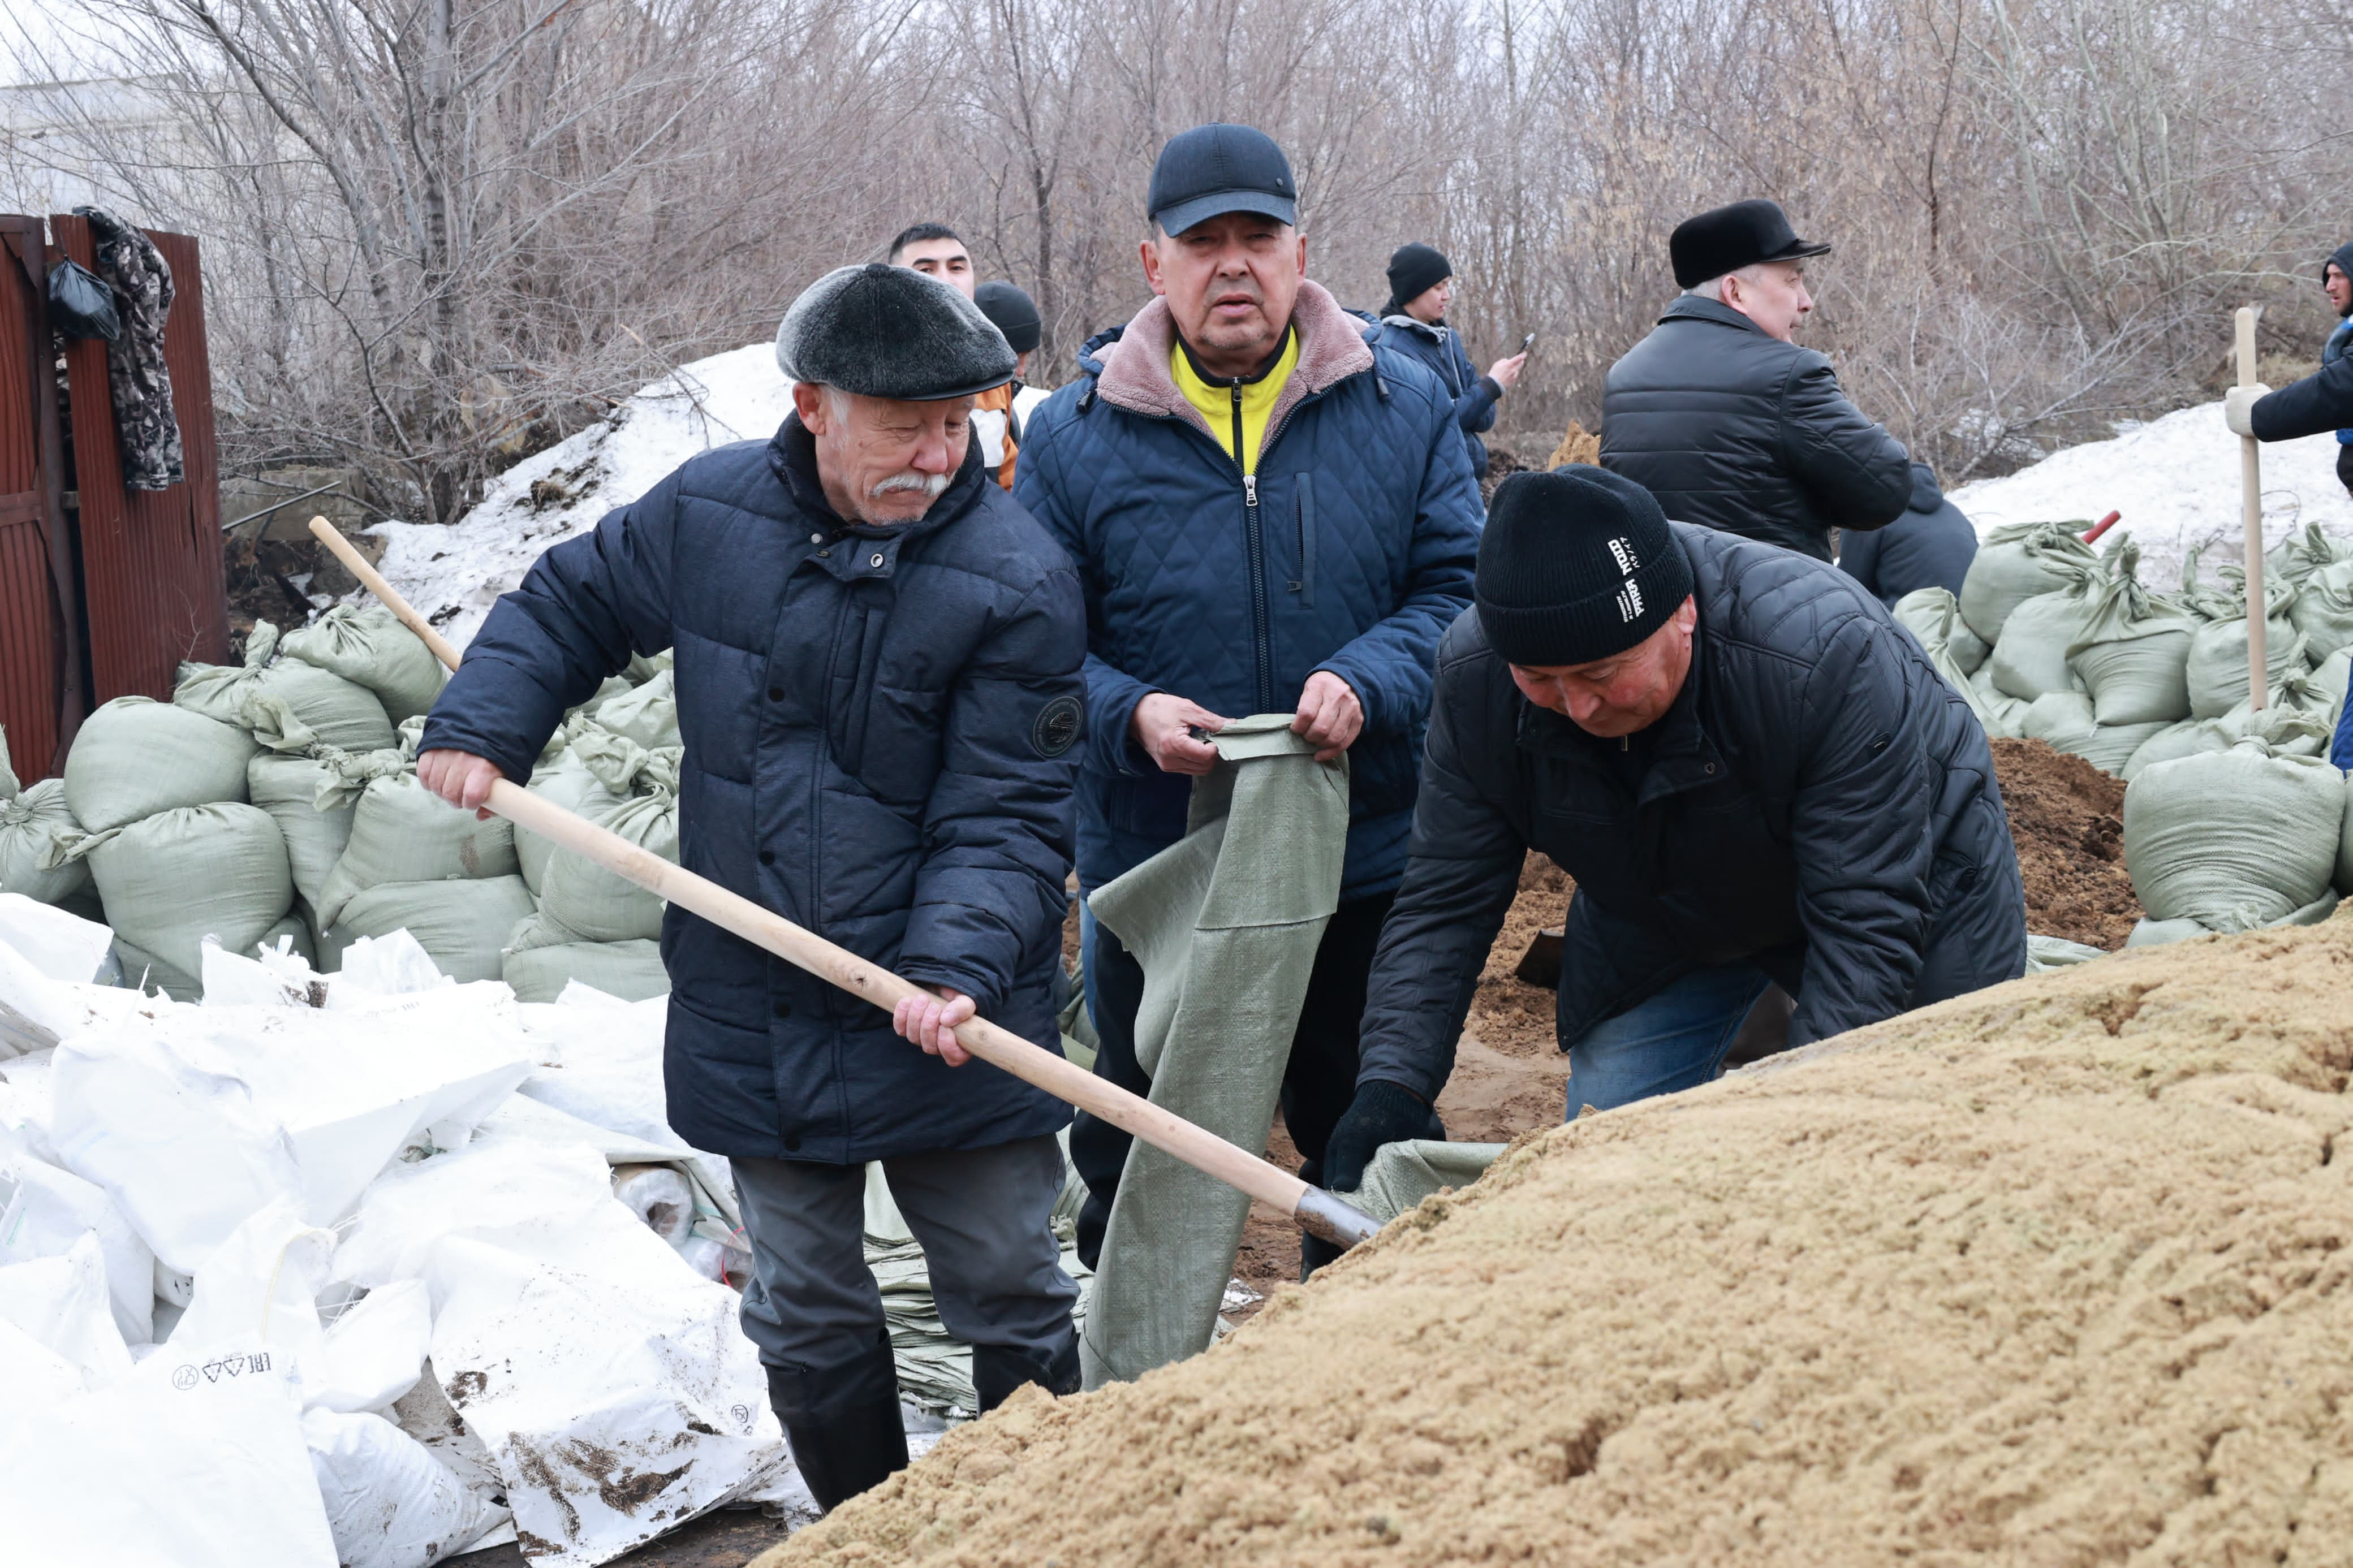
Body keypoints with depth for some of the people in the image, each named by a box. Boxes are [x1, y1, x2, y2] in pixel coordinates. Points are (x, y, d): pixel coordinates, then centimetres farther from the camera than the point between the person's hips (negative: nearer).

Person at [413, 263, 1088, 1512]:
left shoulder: (1017, 585, -15)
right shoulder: (706, 514, -3)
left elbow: (1002, 820, -16)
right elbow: (570, 608, 16)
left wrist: (959, 964, -30)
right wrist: (480, 723, 2)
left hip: (947, 1028, -3)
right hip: (756, 1014, 3)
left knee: (1013, 1303, 9)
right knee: (805, 1316, 15)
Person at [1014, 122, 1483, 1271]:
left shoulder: (1404, 409, 0)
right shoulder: (1073, 436, -3)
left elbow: (1458, 588, -1)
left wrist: (1368, 684, -20)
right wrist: (1130, 714, -22)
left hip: (1368, 868, 1)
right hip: (1152, 870, -1)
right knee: (1139, 1172, 13)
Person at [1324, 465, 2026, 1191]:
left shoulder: (1829, 657, -41)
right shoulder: (1472, 673, -28)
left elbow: (1866, 926, -36)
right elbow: (1444, 901, -18)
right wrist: (1393, 1083, -31)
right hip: (1658, 926, 3)